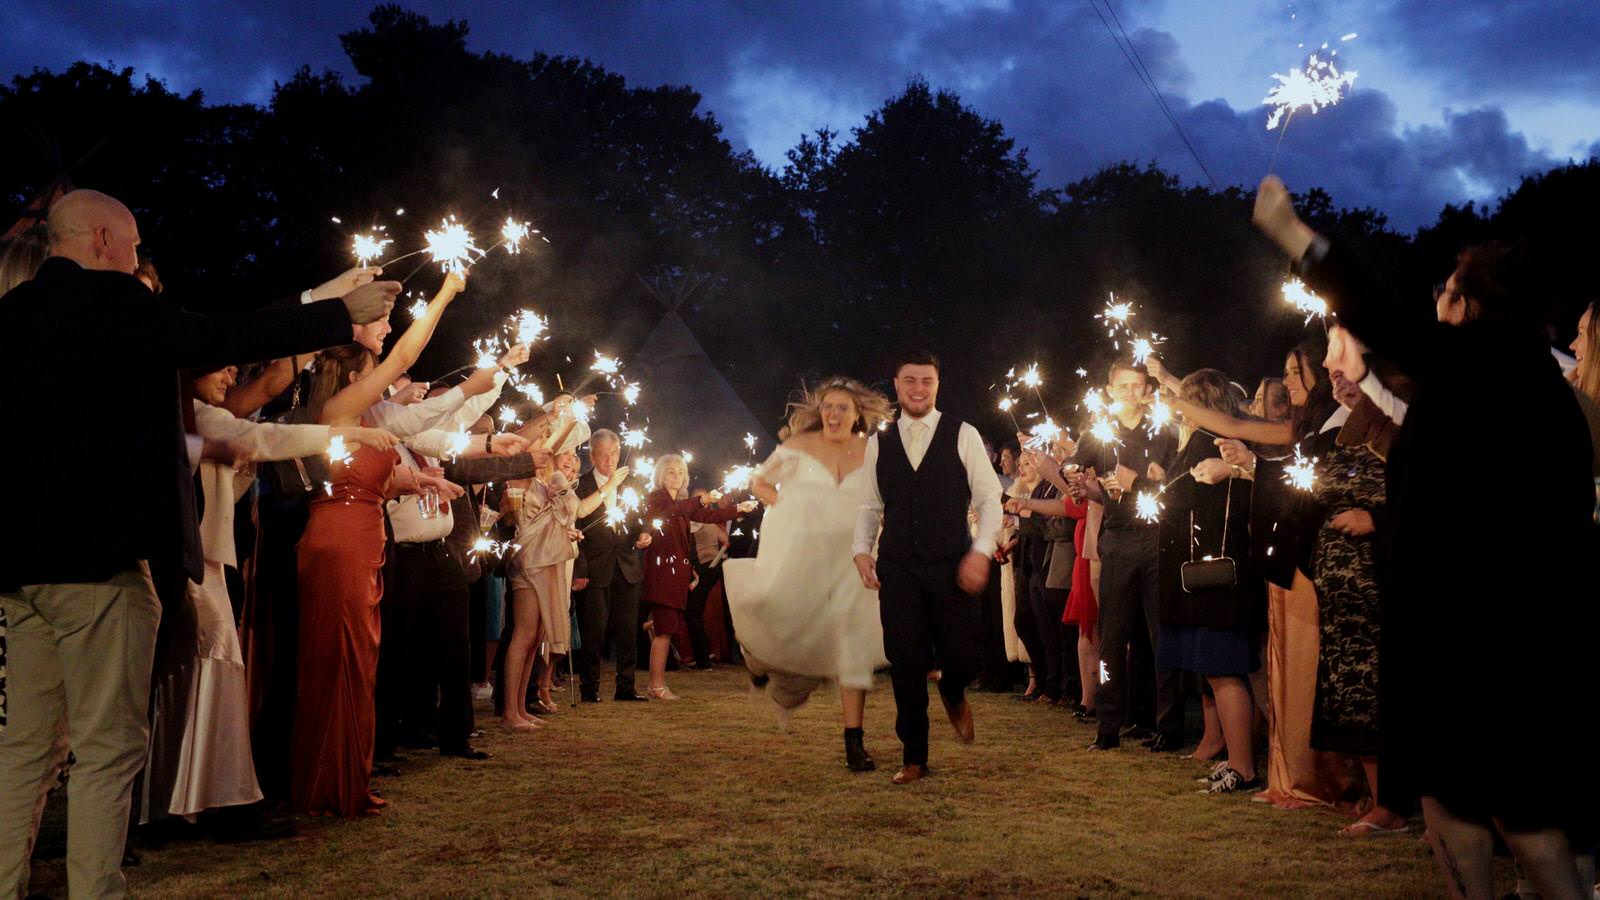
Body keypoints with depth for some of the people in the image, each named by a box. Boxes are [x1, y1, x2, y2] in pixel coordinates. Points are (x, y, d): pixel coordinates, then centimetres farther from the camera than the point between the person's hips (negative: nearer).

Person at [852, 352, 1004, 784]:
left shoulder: (963, 436, 3)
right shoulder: (878, 443, 11)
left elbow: (989, 499, 1)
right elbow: (869, 506, 16)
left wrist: (981, 551, -11)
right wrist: (862, 550, 0)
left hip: (952, 566, -2)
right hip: (898, 568, 2)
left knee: (962, 657, -5)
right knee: (906, 665, 2)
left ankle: (954, 696, 33)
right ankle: (914, 757, 16)